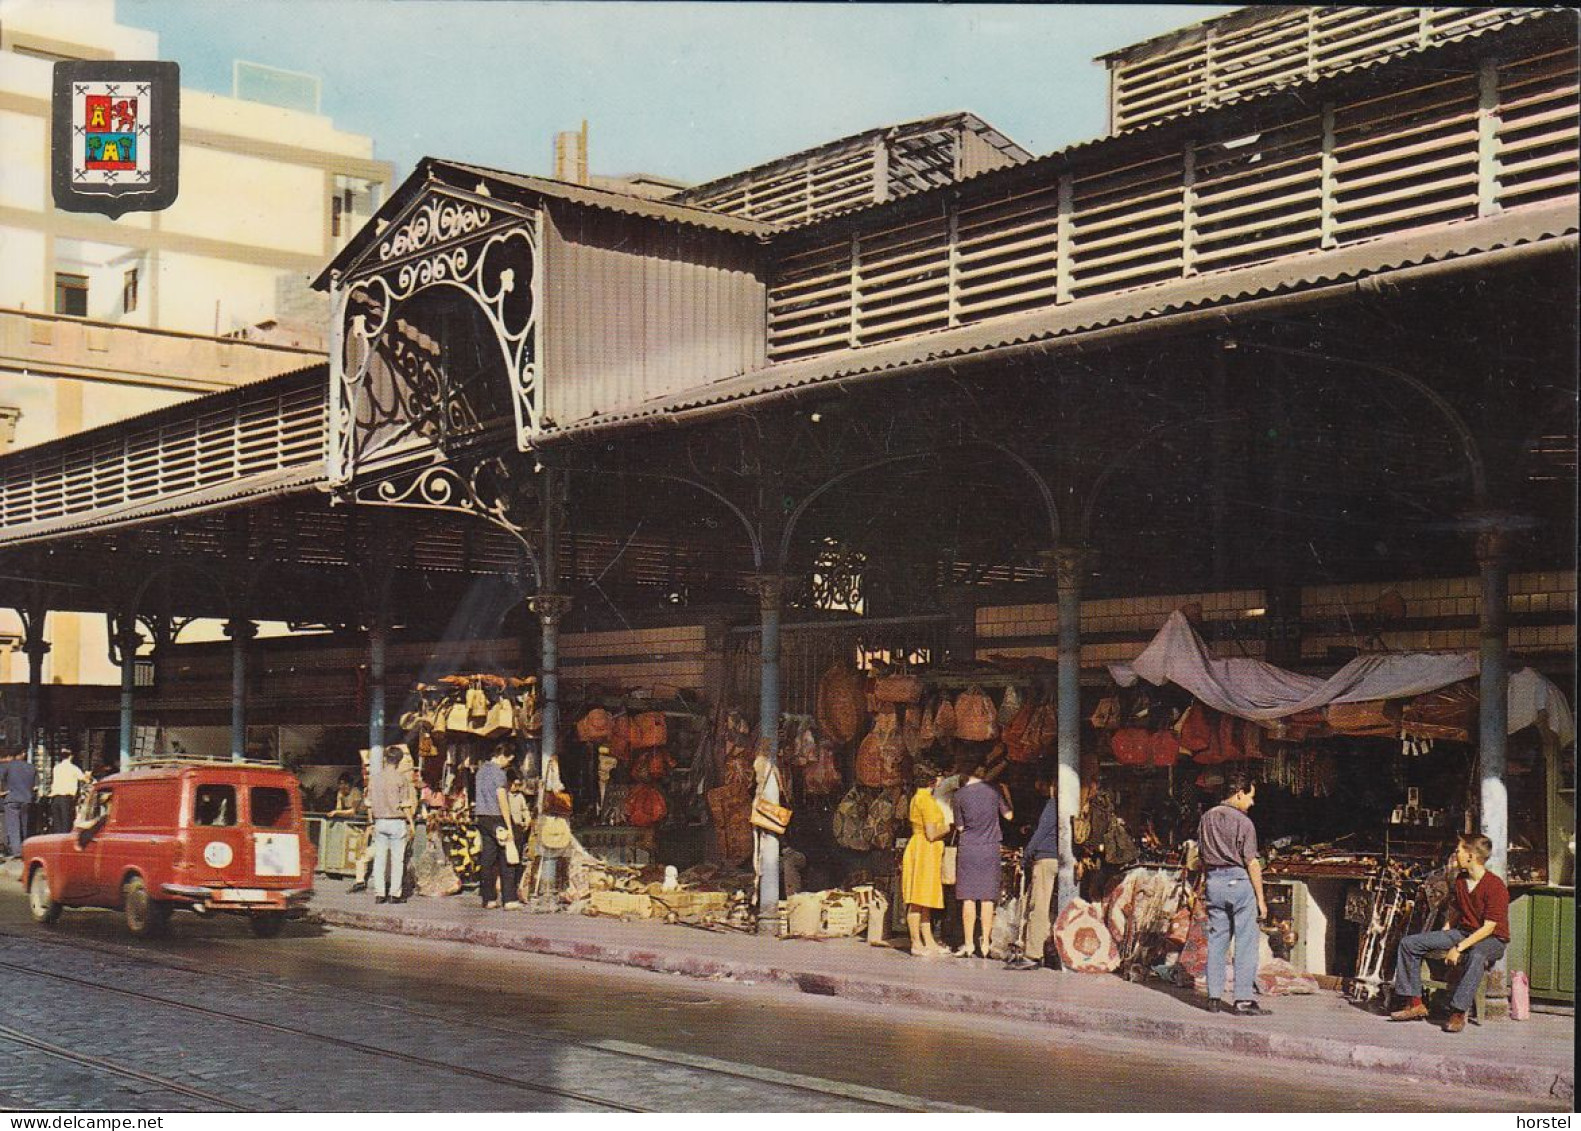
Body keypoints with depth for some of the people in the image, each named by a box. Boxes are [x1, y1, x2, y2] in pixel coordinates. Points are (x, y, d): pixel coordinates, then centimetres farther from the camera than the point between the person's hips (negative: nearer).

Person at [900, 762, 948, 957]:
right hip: (923, 851, -10)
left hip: (927, 853, 10)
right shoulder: (926, 800, -16)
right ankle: (916, 944, -5)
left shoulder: (918, 798, 15)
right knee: (917, 900, -7)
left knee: (926, 901, 12)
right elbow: (932, 834, -19)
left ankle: (929, 942, 16)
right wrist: (949, 827, -3)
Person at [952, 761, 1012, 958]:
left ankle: (968, 945, 1)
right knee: (987, 898, 3)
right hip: (990, 849, 1)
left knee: (968, 897, 2)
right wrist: (1007, 795, 23)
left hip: (967, 848, -1)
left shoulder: (960, 794, -2)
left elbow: (960, 826, 3)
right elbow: (1008, 815, 8)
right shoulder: (994, 789, 0)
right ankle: (985, 945, 4)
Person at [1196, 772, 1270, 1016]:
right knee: (1246, 941, -2)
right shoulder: (1243, 822, -11)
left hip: (1214, 880, 6)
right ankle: (1244, 1000, -5)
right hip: (1239, 880, -6)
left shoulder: (1207, 818, 9)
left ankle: (1214, 998, 12)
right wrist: (1260, 898, -7)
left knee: (1216, 941, 10)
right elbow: (1251, 863, -12)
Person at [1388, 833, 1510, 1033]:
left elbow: (1489, 927, -22)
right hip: (1462, 932, 8)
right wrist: (1443, 938, 6)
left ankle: (1458, 1013, -38)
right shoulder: (1460, 880, 7)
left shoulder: (1495, 886, -18)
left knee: (1476, 956, -45)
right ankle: (1414, 1003, -5)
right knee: (1409, 943, -6)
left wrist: (1459, 948, -26)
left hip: (1492, 939, -7)